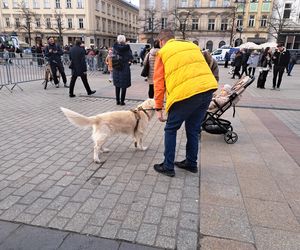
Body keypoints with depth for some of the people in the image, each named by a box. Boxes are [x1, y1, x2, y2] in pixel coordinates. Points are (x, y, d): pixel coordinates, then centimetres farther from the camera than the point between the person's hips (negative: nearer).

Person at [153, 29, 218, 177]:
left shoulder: (163, 53, 10)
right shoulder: (192, 45, 24)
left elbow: (159, 82, 5)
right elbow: (202, 67, 21)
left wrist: (158, 108, 9)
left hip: (186, 93, -5)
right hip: (208, 88, 6)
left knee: (171, 129, 12)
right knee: (193, 129, 21)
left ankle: (168, 167, 17)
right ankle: (191, 163, 32)